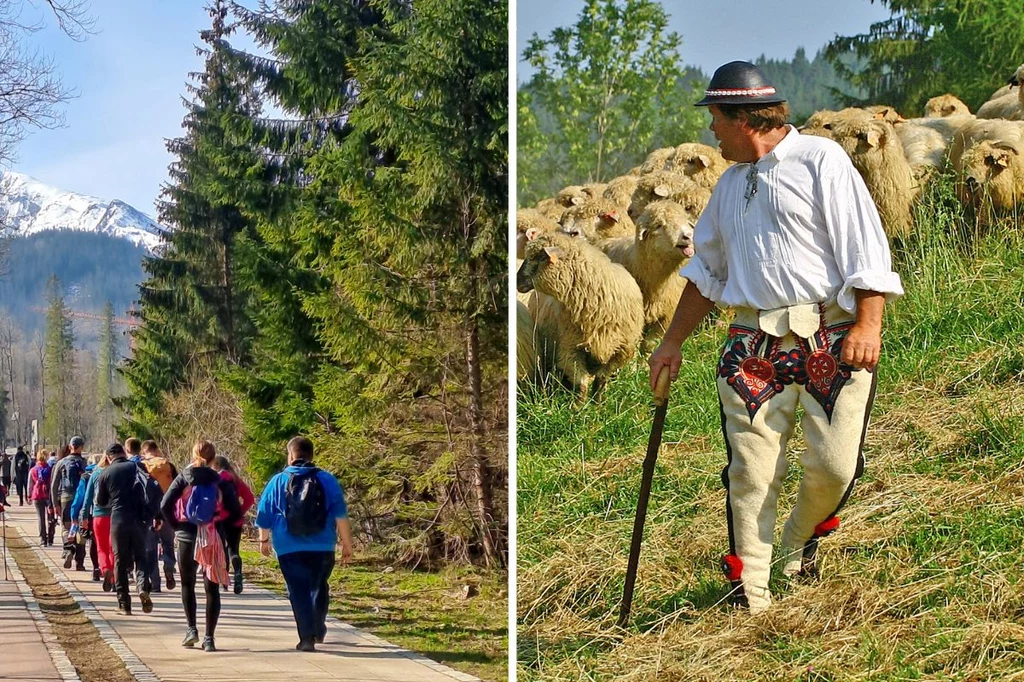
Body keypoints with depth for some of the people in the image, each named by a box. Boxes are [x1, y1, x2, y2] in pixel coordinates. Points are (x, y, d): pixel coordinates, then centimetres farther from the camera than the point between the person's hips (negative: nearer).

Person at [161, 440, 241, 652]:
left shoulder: (183, 478, -1)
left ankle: (191, 629, 11)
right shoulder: (220, 482, -1)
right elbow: (235, 512, -5)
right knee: (212, 588, 5)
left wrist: (176, 525, 2)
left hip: (187, 537, 0)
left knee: (187, 584, 19)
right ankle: (209, 637, 0)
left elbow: (165, 505, -10)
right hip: (213, 539, 0)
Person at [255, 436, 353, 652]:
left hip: (289, 549, -2)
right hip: (322, 548, 2)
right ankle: (318, 630, 31)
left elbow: (264, 517, 6)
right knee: (319, 588, 21)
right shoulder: (327, 480, 1)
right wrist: (347, 544, 6)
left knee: (299, 592, 2)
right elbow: (341, 515, -1)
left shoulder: (278, 482, -1)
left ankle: (307, 637, -6)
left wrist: (264, 540, 22)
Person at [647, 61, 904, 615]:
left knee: (834, 464, -10)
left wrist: (868, 325, -16)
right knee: (750, 471, -5)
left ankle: (799, 543, 20)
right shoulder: (731, 184, 21)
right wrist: (673, 341, 29)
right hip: (754, 349, 5)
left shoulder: (820, 159, 0)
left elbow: (865, 242, -7)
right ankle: (750, 595, 2)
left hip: (831, 341, -5)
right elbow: (707, 268, 31)